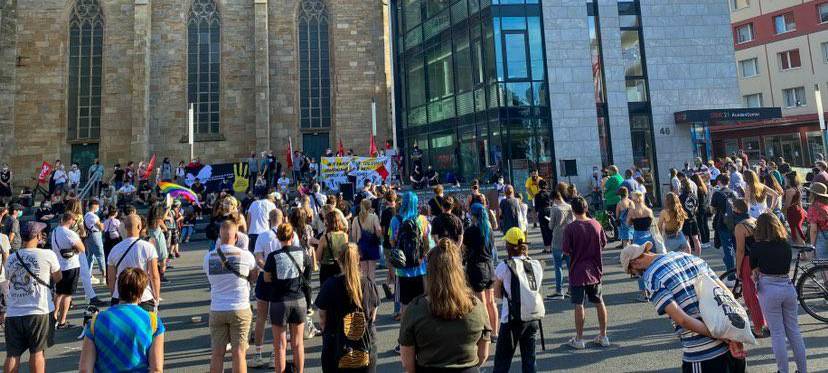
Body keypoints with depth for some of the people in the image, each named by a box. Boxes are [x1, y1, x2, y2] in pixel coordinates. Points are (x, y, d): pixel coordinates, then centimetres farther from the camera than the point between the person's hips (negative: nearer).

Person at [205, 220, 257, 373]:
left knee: (217, 353, 11)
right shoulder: (246, 255, -9)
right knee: (239, 353, 4)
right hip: (240, 309, -2)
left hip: (216, 310, 2)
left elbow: (211, 279, 8)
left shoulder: (208, 257, -3)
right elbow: (254, 276, 3)